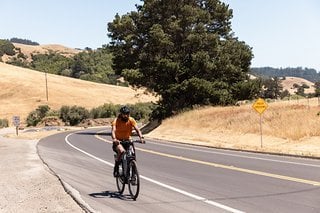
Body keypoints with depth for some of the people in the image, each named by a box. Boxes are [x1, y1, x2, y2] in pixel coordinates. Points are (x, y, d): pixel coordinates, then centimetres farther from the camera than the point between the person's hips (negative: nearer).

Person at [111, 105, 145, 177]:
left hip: (127, 140, 3)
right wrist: (114, 139, -49)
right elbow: (113, 130, -29)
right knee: (122, 151, -33)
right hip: (118, 141, -3)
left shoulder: (131, 120, -8)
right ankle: (116, 168, -15)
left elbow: (137, 129, -18)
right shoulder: (116, 120, -15)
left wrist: (141, 137, -36)